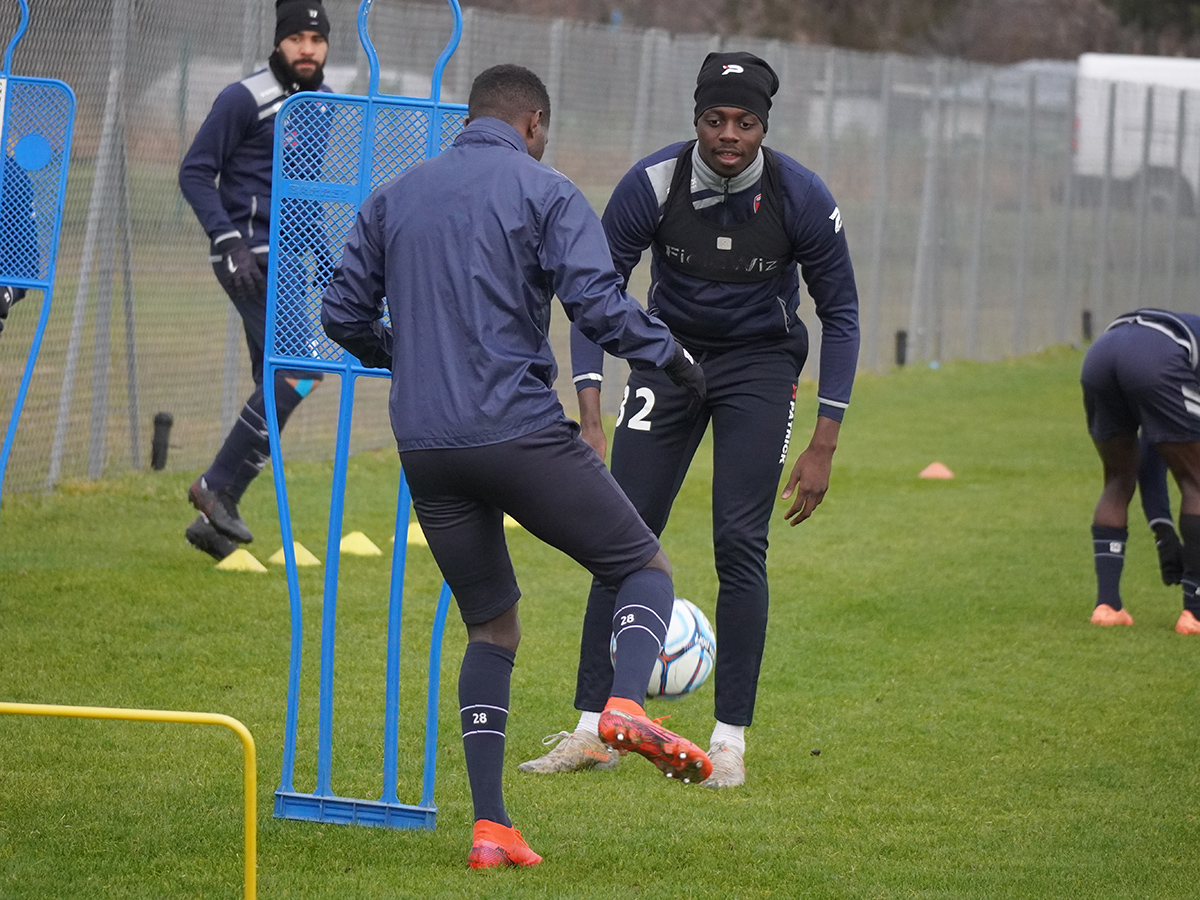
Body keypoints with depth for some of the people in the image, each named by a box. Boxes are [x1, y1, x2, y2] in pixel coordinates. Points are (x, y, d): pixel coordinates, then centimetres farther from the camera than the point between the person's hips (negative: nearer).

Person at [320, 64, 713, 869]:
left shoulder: (394, 197, 14)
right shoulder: (544, 192, -1)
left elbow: (344, 312, 15)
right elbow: (599, 304, -13)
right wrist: (676, 361, 1)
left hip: (425, 445, 5)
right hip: (521, 432, -5)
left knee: (492, 628, 15)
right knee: (646, 565, 9)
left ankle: (490, 828, 6)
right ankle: (627, 704, -22)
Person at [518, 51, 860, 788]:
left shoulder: (801, 198, -19)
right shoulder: (652, 185, -19)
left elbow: (840, 313, -7)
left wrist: (824, 445, -10)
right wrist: (591, 421, -19)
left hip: (759, 364, -1)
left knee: (740, 544, -12)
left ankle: (730, 741, -3)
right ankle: (594, 731, 2)